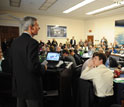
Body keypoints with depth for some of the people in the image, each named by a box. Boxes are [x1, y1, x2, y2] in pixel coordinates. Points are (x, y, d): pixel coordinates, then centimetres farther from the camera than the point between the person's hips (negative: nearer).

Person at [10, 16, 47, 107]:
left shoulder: (15, 42, 5)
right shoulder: (32, 43, -20)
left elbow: (12, 64, 11)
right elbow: (33, 66, -27)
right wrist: (43, 68, -8)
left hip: (18, 85, 8)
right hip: (31, 87, -8)